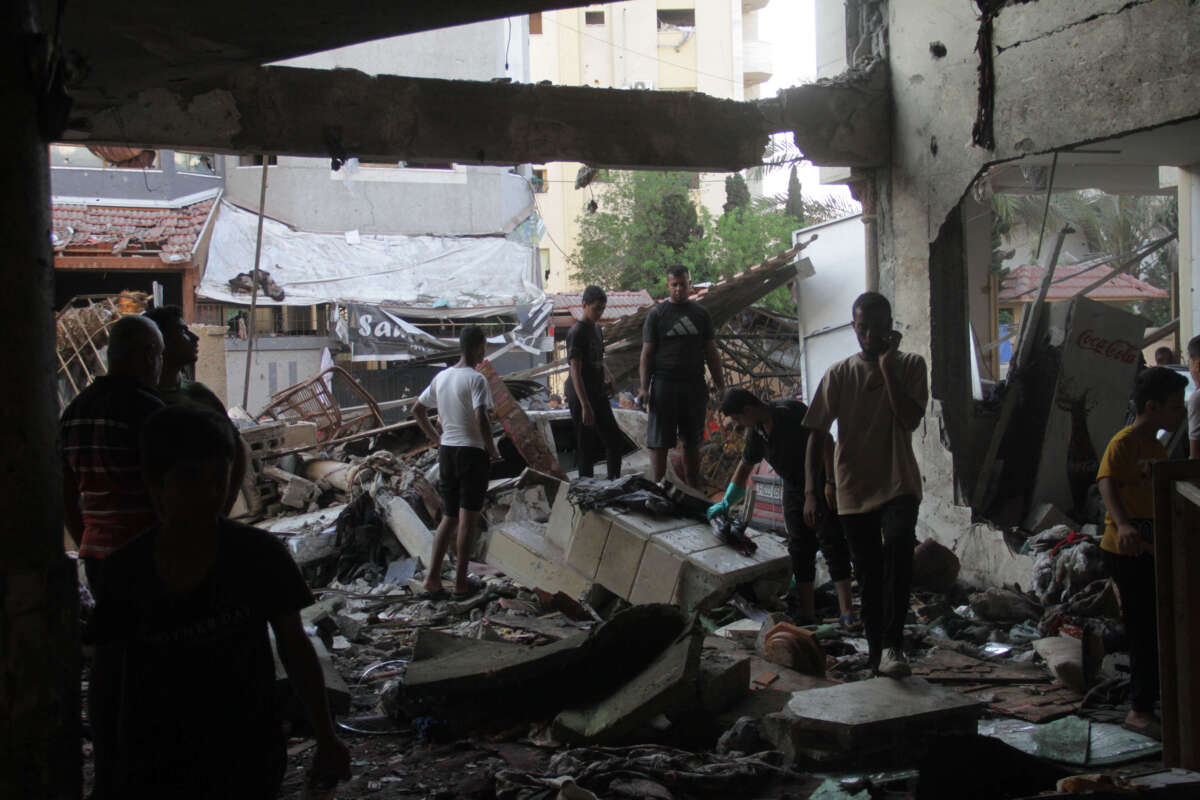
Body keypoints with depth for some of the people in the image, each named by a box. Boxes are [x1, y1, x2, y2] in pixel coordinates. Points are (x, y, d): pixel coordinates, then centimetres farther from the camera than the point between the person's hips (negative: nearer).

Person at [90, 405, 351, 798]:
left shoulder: (259, 555, -10)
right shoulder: (127, 570, -7)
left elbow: (295, 647, -2)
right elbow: (110, 662, 5)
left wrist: (326, 740, -1)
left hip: (247, 764, -1)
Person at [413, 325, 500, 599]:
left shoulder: (441, 377, 8)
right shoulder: (476, 380, -13)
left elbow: (417, 410, 15)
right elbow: (481, 420, -23)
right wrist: (493, 451, -10)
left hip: (446, 452, 7)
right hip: (472, 453, -6)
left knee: (448, 517, 14)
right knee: (468, 519, 0)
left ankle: (433, 577, 6)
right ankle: (460, 583, 3)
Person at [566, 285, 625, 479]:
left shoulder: (596, 328, 10)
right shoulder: (576, 332, -16)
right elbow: (575, 372, -22)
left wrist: (608, 378, 5)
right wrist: (585, 406, -26)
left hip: (598, 394, 9)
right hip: (581, 397, -9)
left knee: (615, 441, 13)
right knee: (587, 448, -2)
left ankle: (614, 481, 26)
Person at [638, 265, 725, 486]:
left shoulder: (701, 314, 11)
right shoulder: (656, 314, 2)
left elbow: (711, 353, 12)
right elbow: (646, 353, -1)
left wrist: (720, 385, 5)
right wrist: (644, 387, -10)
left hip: (694, 385, 3)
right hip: (664, 385, -3)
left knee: (692, 443, 9)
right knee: (659, 442, -4)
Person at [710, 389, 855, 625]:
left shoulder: (791, 413, -21)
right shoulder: (756, 431, 4)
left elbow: (824, 441, -22)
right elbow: (745, 466, 17)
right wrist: (726, 502, 18)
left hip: (822, 484, -8)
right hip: (794, 489, 8)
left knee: (832, 544, -12)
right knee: (799, 548, 6)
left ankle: (847, 613, -13)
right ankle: (806, 615, 10)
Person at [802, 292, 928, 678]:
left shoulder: (910, 365, 1)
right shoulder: (839, 374, 2)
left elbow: (911, 419, -14)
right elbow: (817, 433, 2)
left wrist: (888, 368, -15)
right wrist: (811, 491, -6)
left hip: (899, 485, -2)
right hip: (854, 489, 2)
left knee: (899, 544, -29)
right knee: (869, 577, 8)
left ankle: (892, 645, -28)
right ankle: (877, 652, 24)